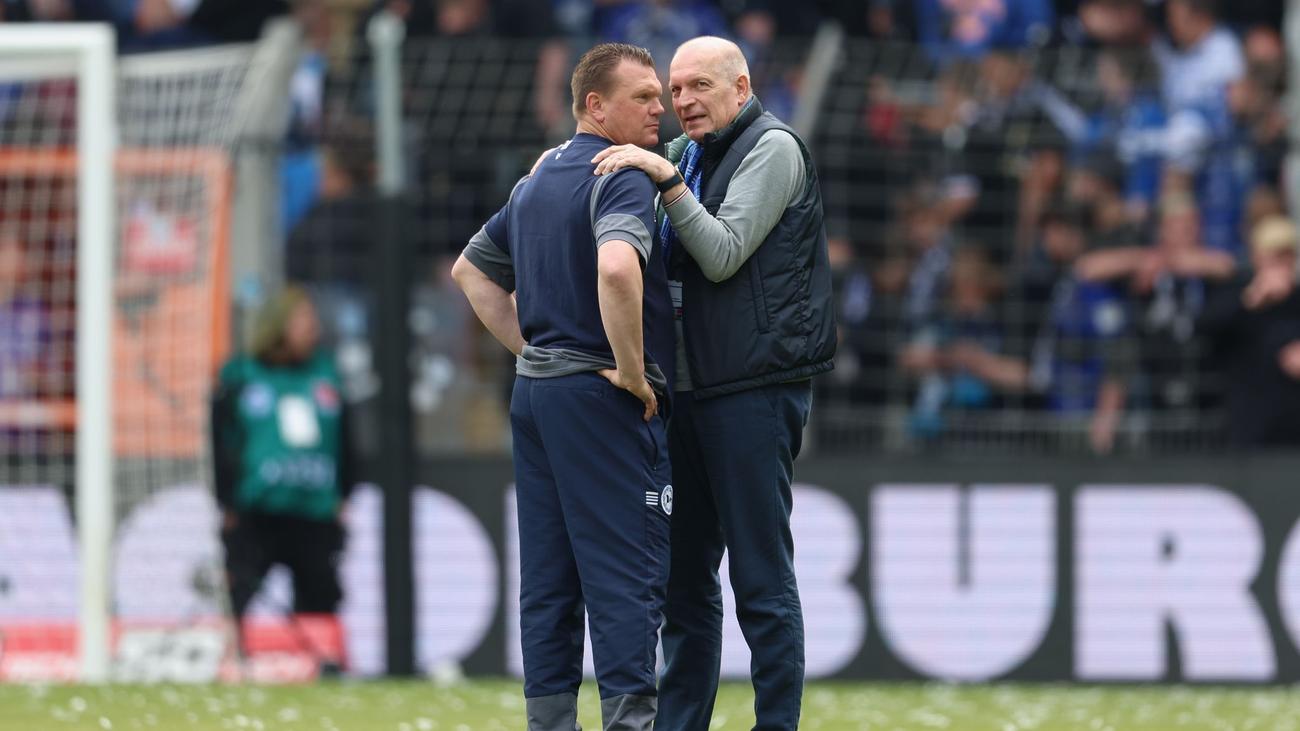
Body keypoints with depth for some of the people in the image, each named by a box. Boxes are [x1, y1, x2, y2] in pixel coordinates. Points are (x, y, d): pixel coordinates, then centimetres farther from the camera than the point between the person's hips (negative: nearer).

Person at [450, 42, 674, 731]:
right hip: (601, 397, -9)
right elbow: (616, 268, -31)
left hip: (534, 391, 9)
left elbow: (471, 269, 26)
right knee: (626, 574, -8)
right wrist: (632, 370, -20)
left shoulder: (536, 180, 16)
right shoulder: (621, 179, -12)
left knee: (548, 580, 9)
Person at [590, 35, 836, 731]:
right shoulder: (684, 154, 16)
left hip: (755, 391, -8)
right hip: (691, 388, 8)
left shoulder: (773, 148, -6)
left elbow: (723, 256, -15)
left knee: (761, 579, -7)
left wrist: (664, 178, -20)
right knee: (684, 575, 10)